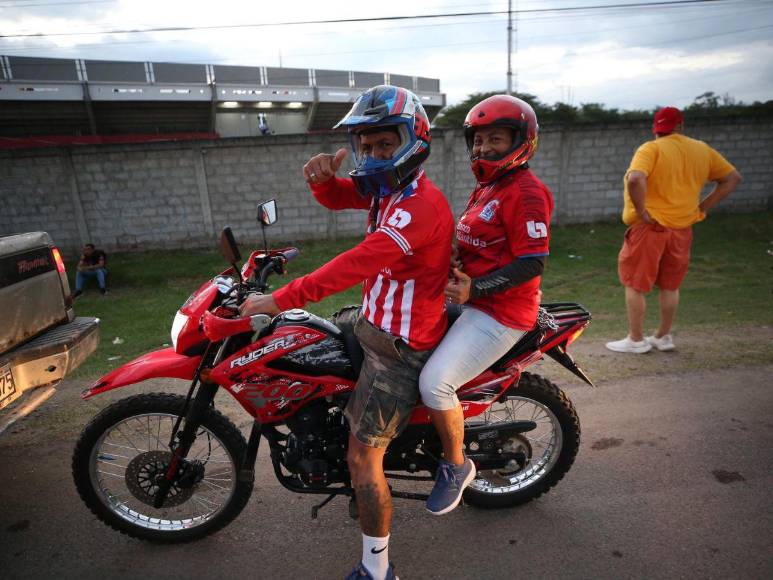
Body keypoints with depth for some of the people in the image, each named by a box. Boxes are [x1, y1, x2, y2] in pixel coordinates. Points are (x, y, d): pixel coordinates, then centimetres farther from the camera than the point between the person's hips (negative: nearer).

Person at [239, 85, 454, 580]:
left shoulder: (421, 204, -25)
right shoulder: (390, 185, 6)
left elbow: (358, 263, -32)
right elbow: (335, 198, 13)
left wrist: (281, 299, -27)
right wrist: (323, 176, -12)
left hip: (399, 348, -10)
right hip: (376, 324, 10)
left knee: (362, 460, -4)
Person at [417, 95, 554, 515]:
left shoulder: (526, 192, -15)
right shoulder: (485, 188, 17)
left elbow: (532, 263, -21)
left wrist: (474, 288, -27)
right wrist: (450, 264, 9)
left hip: (500, 313, -11)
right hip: (472, 301, 11)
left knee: (435, 383, -21)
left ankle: (456, 465, 7)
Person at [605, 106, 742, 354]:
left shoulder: (651, 149, -9)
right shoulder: (702, 150, 9)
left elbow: (636, 180, -28)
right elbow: (733, 178, 14)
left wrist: (641, 211, -17)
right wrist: (702, 207, 10)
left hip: (649, 227, -6)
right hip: (682, 228, 6)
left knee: (635, 284, 4)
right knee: (670, 286, 16)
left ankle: (636, 340, 9)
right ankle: (663, 337, 26)